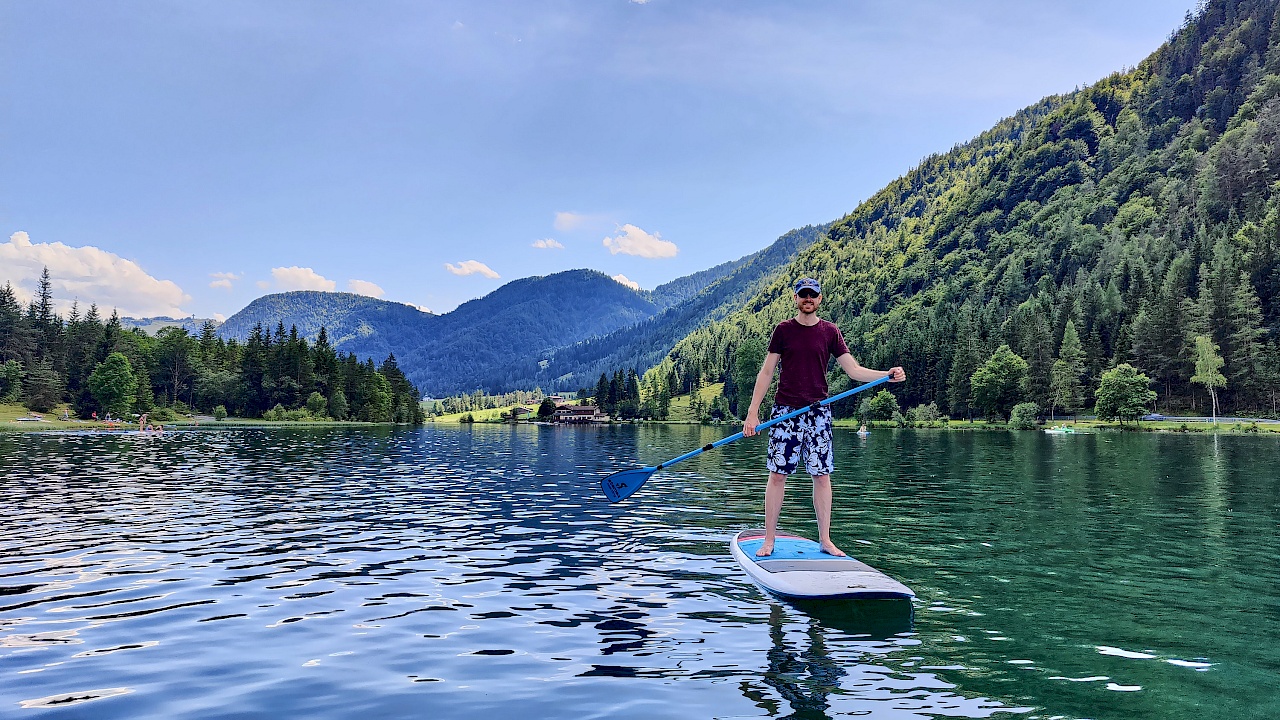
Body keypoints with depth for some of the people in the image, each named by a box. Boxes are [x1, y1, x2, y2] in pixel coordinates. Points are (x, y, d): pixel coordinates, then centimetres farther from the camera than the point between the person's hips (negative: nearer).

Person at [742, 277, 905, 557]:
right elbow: (766, 372, 3)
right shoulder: (783, 330, 4)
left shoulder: (830, 332, 7)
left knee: (822, 475, 3)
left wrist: (887, 375, -9)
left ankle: (825, 540, 12)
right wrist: (752, 413, -3)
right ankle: (768, 540, 7)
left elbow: (854, 370, 7)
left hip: (819, 412, 2)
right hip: (785, 410, -1)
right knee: (777, 474, -1)